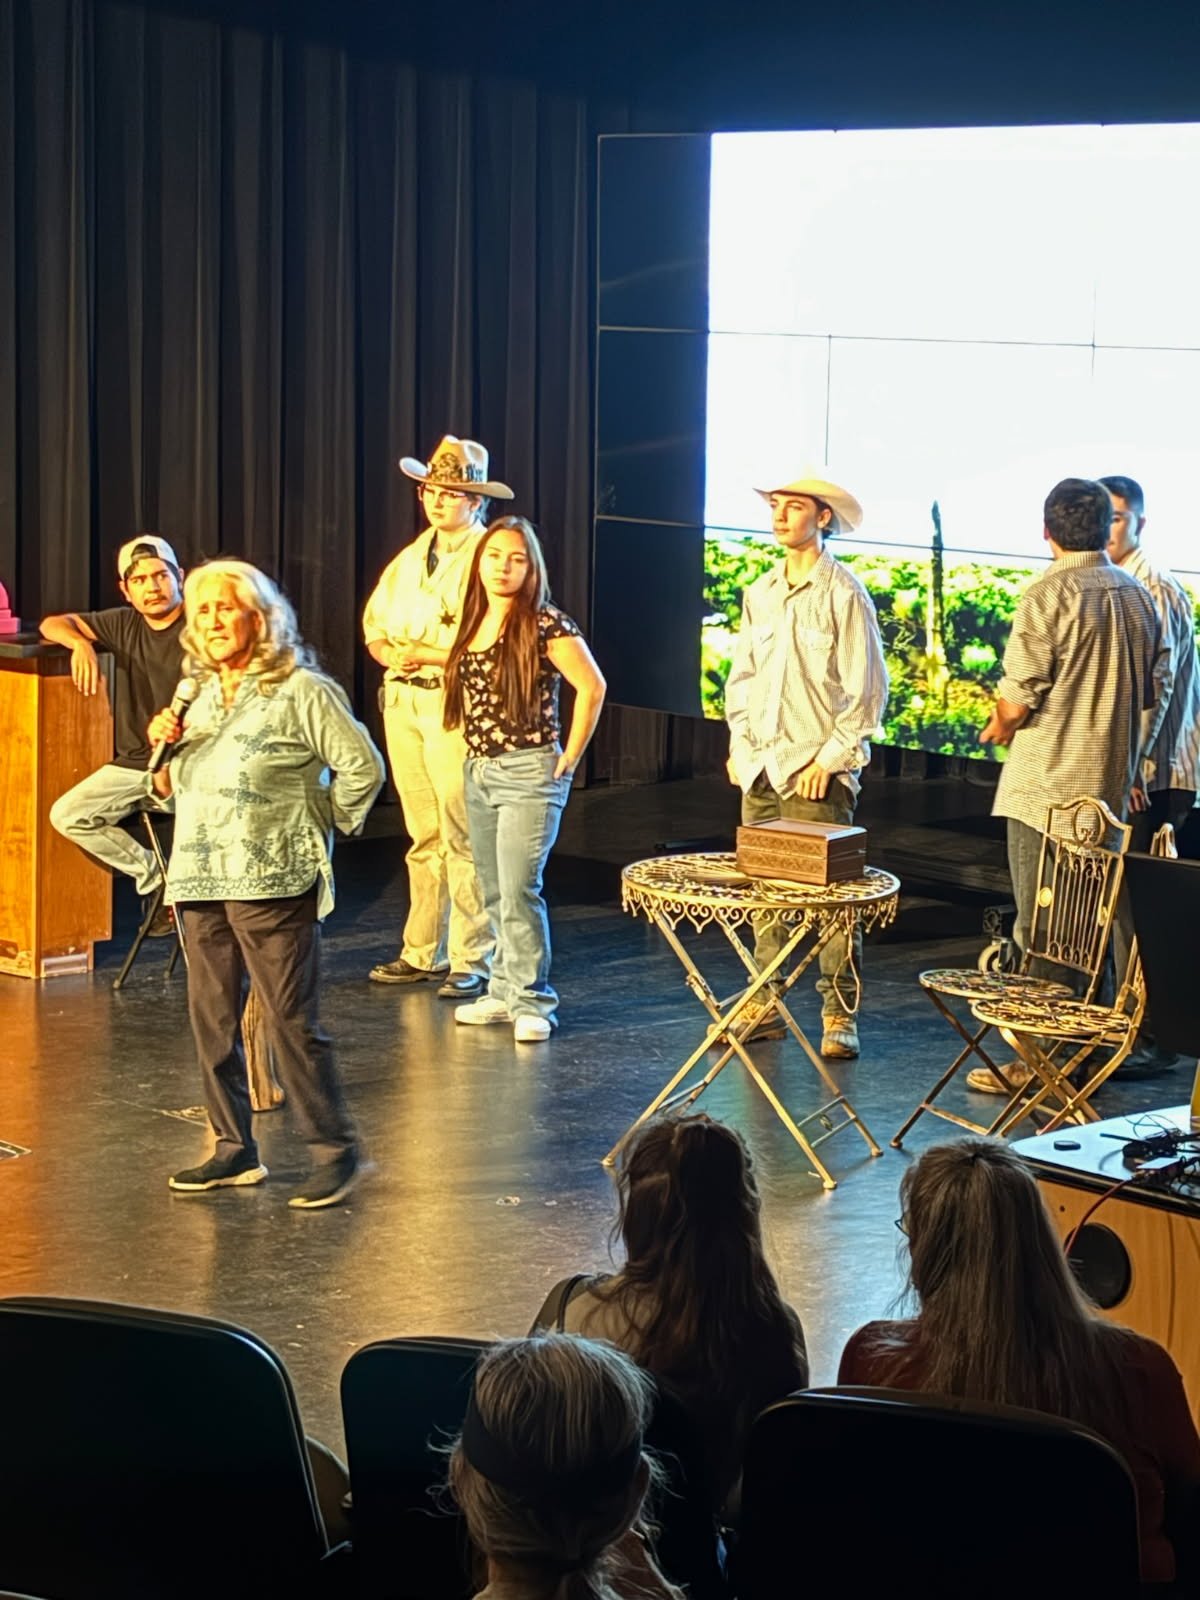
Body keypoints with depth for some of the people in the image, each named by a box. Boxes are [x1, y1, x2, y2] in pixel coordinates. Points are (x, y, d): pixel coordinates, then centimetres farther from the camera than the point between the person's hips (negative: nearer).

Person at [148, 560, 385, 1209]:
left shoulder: (300, 691, -6)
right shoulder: (198, 696, 15)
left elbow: (362, 767, -7)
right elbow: (172, 790, 22)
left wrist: (324, 826, -1)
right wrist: (166, 748, 3)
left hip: (273, 886, -7)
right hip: (199, 883, 7)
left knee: (291, 1021, -7)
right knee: (212, 1020, 9)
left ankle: (336, 1151, 1)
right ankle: (234, 1148, 20)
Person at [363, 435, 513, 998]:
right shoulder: (410, 559, 18)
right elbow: (375, 624, 20)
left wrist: (427, 654, -14)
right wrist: (390, 654, -2)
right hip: (402, 700, 7)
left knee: (463, 838, -7)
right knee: (424, 837, 11)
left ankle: (472, 962, -2)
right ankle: (423, 954, 17)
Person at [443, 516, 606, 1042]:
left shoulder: (545, 624, -11)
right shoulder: (473, 623, 10)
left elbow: (592, 687, -15)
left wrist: (569, 757, -11)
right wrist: (476, 751, 13)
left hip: (529, 772, -7)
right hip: (478, 771, 7)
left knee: (518, 890, -11)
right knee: (493, 894, 11)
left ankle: (531, 1001, -3)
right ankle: (504, 992, 19)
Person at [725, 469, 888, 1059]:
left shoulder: (844, 594, -6)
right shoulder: (760, 593, 13)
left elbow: (866, 690, -8)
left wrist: (831, 757, -11)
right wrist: (740, 742, 8)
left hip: (817, 771, -6)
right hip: (760, 767, 6)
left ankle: (839, 1016, -1)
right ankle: (764, 1005, 15)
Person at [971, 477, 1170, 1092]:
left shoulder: (1050, 595, -14)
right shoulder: (1138, 597, 7)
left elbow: (1016, 699, -17)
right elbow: (1157, 693, 13)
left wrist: (998, 727, 4)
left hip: (1046, 787, -7)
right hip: (1112, 787, 7)